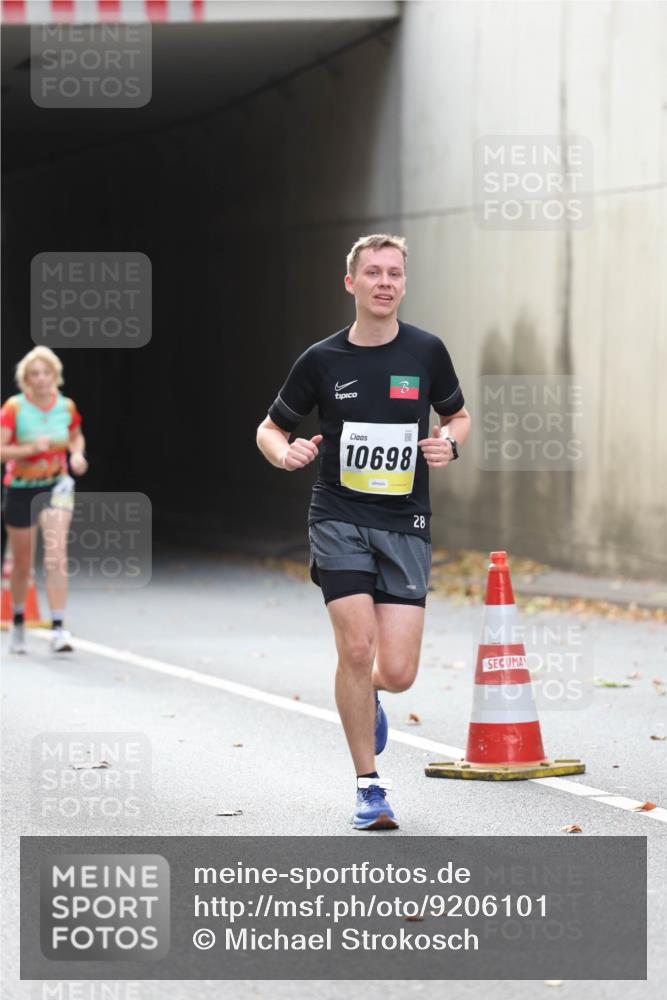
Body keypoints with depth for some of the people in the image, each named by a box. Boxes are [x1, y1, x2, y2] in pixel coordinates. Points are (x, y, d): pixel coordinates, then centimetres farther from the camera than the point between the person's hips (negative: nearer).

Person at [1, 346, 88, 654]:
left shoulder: (66, 407, -2)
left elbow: (76, 436, 18)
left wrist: (77, 454, -3)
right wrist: (30, 449, -30)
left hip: (56, 486, 1)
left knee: (56, 553, -19)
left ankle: (58, 628, -21)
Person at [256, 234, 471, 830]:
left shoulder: (426, 351, 2)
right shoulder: (322, 360, 0)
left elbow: (459, 416, 18)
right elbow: (270, 429, 10)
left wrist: (449, 442, -5)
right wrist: (286, 454, -13)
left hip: (406, 524, 1)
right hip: (340, 518, -1)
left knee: (397, 672, -6)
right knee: (358, 646, -16)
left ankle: (364, 695, 34)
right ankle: (369, 787, 1)